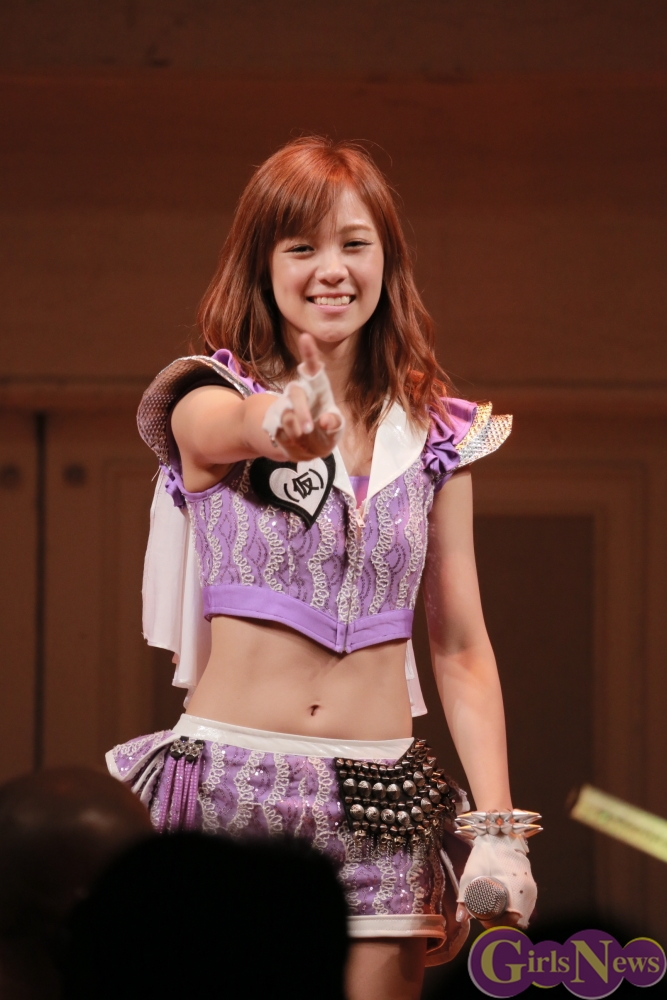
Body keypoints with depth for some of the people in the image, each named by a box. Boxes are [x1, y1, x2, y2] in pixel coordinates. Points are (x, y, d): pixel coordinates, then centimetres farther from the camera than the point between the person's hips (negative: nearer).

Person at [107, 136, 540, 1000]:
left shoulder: (434, 435, 9)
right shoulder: (208, 404, -1)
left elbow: (461, 649, 9)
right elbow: (231, 427, -27)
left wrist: (497, 830, -1)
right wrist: (287, 428, -52)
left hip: (380, 801, 3)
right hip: (230, 788, -2)